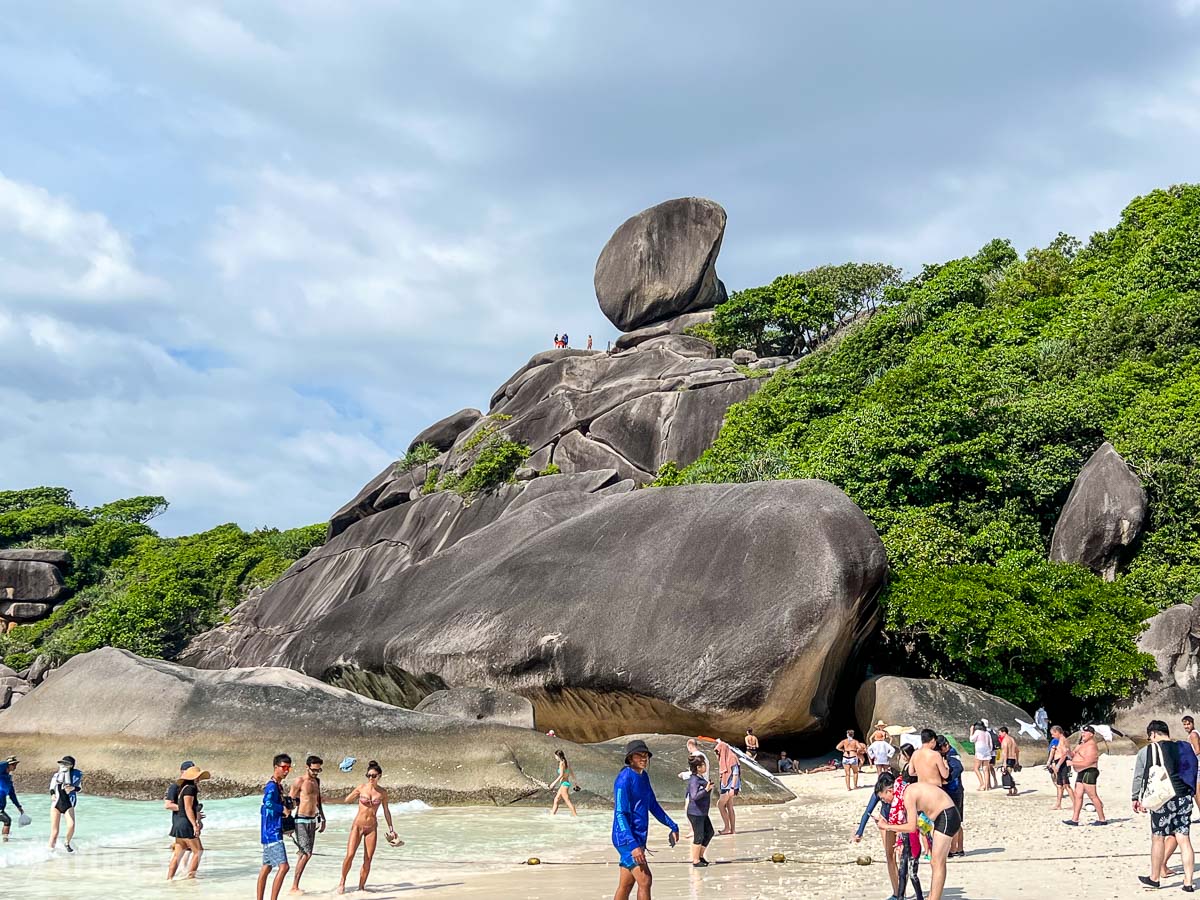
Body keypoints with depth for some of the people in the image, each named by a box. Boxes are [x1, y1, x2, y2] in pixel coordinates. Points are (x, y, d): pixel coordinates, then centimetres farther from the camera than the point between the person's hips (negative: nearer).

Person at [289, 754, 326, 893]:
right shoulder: (299, 781, -10)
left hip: (312, 820, 8)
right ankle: (294, 887, -11)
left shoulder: (317, 781, 13)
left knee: (305, 854, 6)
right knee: (306, 853, -15)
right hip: (301, 820, -8)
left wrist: (322, 819, 27)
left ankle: (296, 886, 10)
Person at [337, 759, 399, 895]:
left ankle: (361, 886, 11)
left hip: (372, 827, 2)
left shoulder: (382, 792, 2)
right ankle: (342, 881, 8)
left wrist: (391, 828, 16)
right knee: (350, 855, -11)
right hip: (358, 825, -2)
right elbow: (346, 800, 6)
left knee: (368, 859, -1)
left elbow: (386, 811, 13)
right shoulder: (361, 788, -3)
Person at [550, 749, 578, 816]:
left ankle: (576, 815, -13)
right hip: (567, 783, 10)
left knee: (568, 801, -9)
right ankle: (552, 814, 14)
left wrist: (554, 783, -19)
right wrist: (575, 782, 28)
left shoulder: (561, 763, -13)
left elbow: (561, 775, -20)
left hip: (564, 784, -10)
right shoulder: (566, 763, 13)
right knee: (556, 800, 13)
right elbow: (571, 774, 19)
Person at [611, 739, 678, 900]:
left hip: (638, 837, 9)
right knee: (645, 881, -14)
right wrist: (633, 845, -29)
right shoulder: (624, 779, -16)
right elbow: (620, 814, -21)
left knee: (626, 885, 12)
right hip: (626, 839, -9)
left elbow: (653, 805, 24)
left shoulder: (643, 777, 11)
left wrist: (672, 826, 23)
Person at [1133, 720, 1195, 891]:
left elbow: (1138, 777, 4)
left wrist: (1136, 798, 16)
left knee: (1158, 838, 9)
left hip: (1162, 800, -4)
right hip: (1184, 798, 4)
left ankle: (1155, 878, 19)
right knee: (1184, 839, 5)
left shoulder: (1146, 751, -3)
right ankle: (1188, 882, 5)